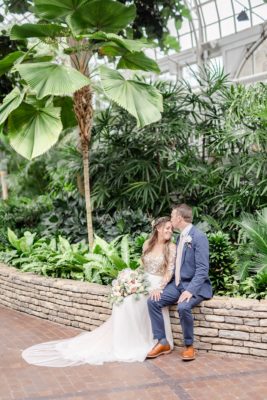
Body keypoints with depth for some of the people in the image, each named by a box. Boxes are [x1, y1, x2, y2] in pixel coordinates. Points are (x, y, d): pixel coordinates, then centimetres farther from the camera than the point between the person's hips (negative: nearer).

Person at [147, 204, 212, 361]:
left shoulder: (199, 237, -15)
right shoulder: (181, 237, 12)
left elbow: (202, 269, -20)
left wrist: (190, 290, -29)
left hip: (195, 285, -8)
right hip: (177, 283, 8)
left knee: (183, 307, -34)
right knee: (153, 301, -9)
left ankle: (189, 346, -9)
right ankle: (162, 343, 2)